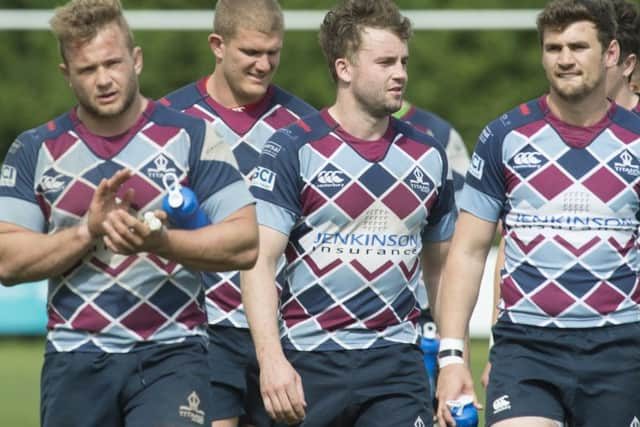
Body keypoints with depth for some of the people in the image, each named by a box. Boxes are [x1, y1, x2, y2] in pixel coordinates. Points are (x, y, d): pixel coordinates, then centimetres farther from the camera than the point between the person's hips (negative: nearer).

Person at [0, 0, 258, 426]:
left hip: (171, 355, -3)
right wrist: (88, 231, -14)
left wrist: (159, 242, -21)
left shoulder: (191, 136, 1)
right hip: (75, 359, 3)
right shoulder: (36, 150, 7)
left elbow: (245, 243, -6)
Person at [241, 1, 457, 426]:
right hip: (307, 363, -2)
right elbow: (259, 261, -9)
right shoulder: (293, 149, -4)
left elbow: (441, 267, 19)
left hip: (396, 362, 2)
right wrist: (271, 359, -20)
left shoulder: (428, 155, 9)